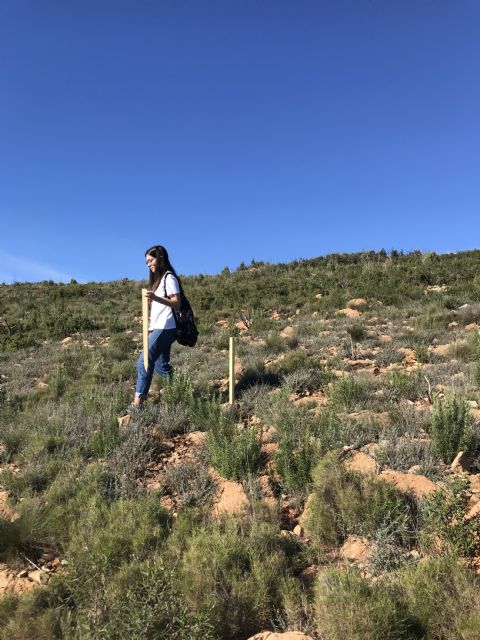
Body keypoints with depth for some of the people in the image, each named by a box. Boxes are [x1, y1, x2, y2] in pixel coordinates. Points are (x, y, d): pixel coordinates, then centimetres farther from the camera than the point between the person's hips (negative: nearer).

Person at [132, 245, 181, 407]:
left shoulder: (169, 277, -6)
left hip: (164, 328, -10)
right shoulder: (158, 279, 22)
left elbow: (177, 303, -16)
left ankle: (138, 400, -13)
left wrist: (156, 298, -29)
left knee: (144, 361, -14)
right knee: (161, 364, 9)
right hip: (159, 328, 10)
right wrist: (151, 327, 18)